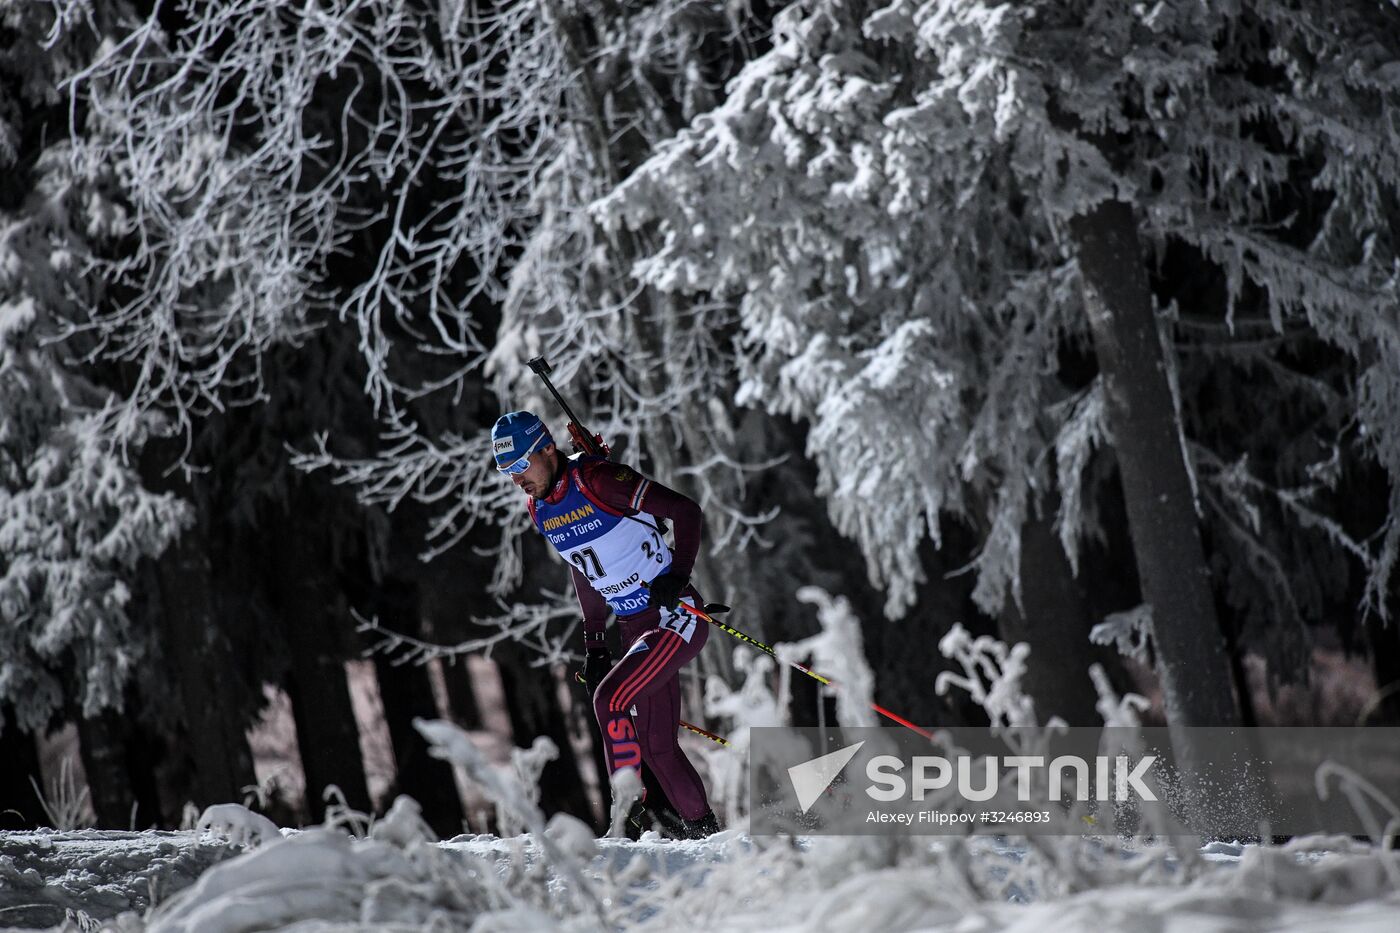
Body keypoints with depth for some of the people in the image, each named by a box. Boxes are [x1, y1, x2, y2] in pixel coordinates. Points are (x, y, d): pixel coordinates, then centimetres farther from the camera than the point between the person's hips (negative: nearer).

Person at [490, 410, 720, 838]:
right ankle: (702, 828, 19)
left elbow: (686, 510, -18)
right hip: (635, 630, 8)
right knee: (656, 749, 7)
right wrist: (594, 647, 16)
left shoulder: (598, 480, -18)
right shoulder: (541, 510, 5)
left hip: (676, 617, -8)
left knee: (610, 698, -23)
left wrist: (677, 576, -27)